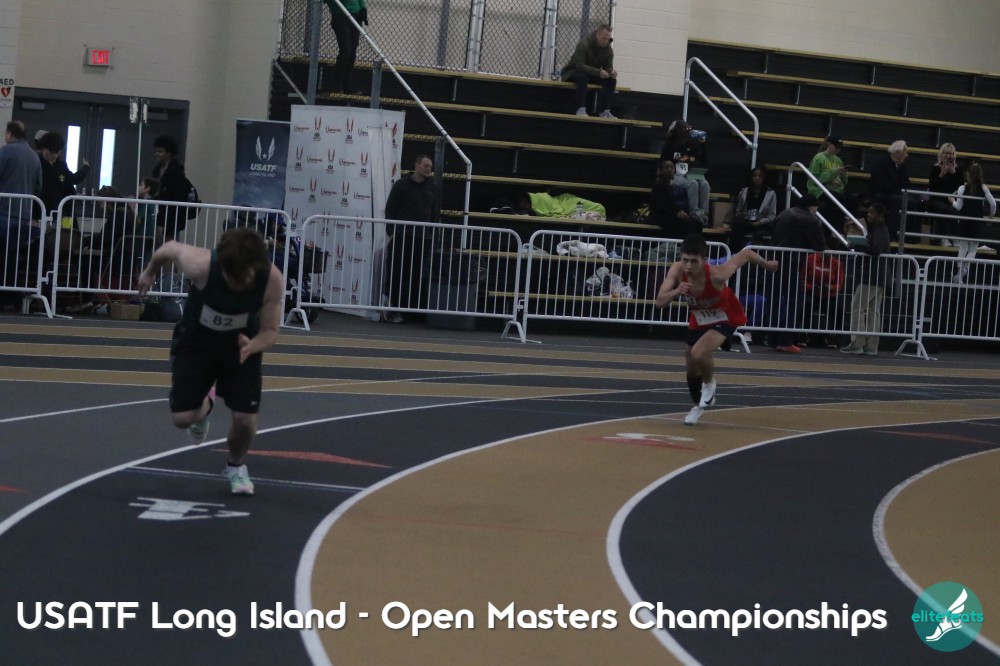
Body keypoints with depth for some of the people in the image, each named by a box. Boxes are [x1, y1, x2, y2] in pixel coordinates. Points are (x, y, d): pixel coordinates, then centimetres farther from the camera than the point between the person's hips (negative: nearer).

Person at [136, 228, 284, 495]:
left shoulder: (272, 279, -31)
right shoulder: (201, 265, -35)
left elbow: (270, 331, -19)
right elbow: (169, 248, -13)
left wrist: (253, 346, -43)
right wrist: (150, 273, 9)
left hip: (241, 343, 0)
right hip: (196, 338, 0)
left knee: (245, 420, -10)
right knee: (182, 417, -7)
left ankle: (236, 466, 26)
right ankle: (205, 405, 34)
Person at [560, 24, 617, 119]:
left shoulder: (608, 50, -4)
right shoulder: (584, 44, -24)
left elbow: (608, 67, -3)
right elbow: (580, 65, -32)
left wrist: (612, 72, -30)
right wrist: (598, 72, -43)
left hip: (593, 74, 6)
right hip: (574, 72, -6)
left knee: (611, 80, -18)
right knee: (583, 76, -40)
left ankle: (604, 111, -20)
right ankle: (580, 109, -37)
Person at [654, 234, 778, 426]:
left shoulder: (716, 275, -40)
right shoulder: (676, 270, -30)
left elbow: (746, 254, -24)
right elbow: (659, 302, -32)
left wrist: (766, 264, -4)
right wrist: (675, 292, -53)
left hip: (726, 317, -5)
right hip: (699, 318, 5)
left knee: (698, 354, -28)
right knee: (691, 366, 15)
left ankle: (709, 383, 6)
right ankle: (698, 405, 44)